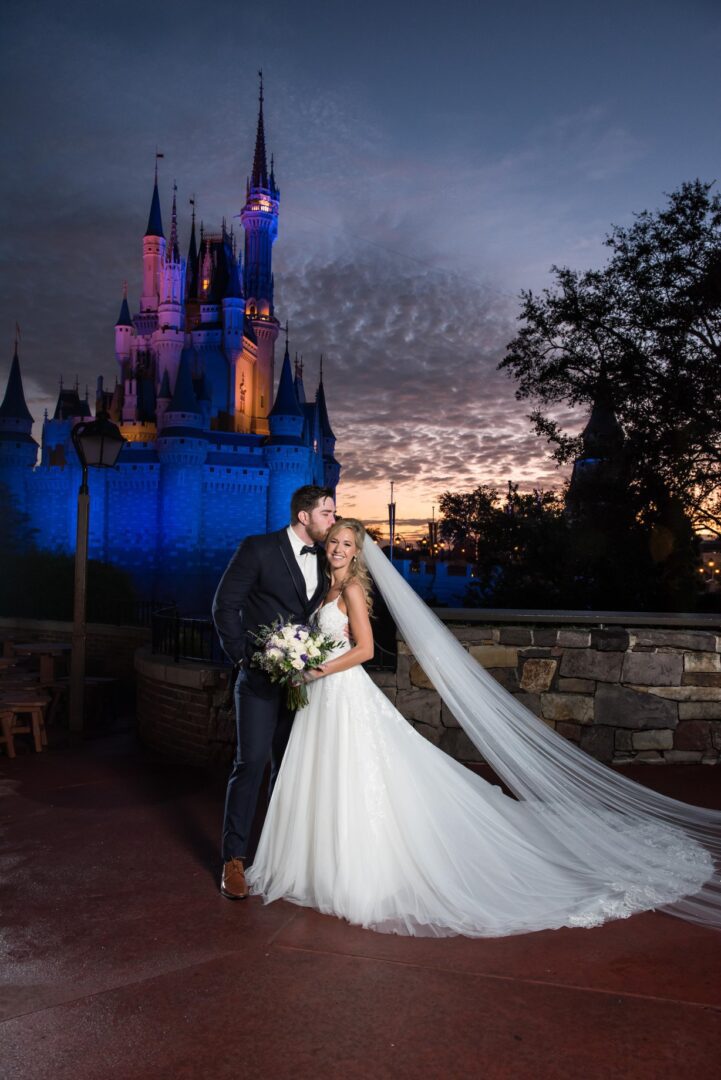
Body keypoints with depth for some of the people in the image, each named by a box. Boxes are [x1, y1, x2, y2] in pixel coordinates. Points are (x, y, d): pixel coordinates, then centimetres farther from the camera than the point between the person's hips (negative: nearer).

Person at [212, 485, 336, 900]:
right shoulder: (258, 549, -8)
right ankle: (234, 859, 7)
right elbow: (225, 605, -9)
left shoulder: (323, 559, 8)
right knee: (252, 761, -6)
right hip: (261, 675, -5)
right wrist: (243, 657, -12)